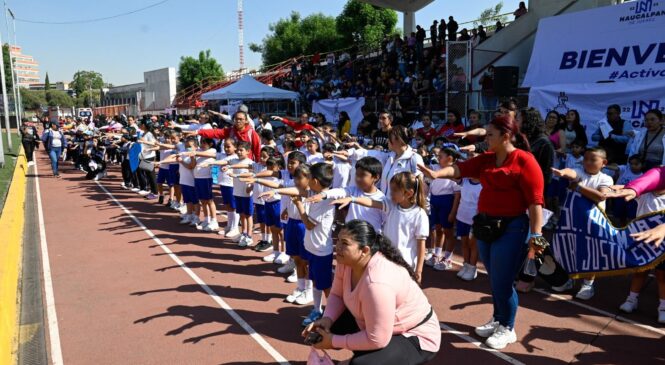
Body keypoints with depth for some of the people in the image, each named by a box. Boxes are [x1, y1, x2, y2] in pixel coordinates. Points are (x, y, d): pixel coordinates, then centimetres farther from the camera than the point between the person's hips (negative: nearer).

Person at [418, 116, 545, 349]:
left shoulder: (524, 161, -12)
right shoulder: (486, 159, 9)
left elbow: (535, 201, -16)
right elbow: (460, 169, -1)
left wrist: (536, 236, -20)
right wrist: (437, 174, -20)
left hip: (511, 228, -7)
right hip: (486, 226, 7)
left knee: (502, 282, 1)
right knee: (494, 279, 18)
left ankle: (507, 329, 22)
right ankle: (497, 320, 36)